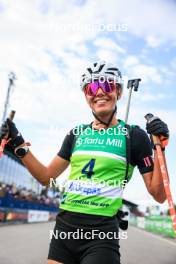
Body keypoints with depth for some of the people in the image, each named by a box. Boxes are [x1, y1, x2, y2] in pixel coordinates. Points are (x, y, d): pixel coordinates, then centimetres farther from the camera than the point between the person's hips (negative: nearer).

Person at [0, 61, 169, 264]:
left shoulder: (133, 135, -4)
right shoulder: (77, 133, 8)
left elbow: (158, 195, -4)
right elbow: (46, 176, 13)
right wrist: (18, 144, 7)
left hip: (101, 233, -4)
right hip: (64, 226, 4)